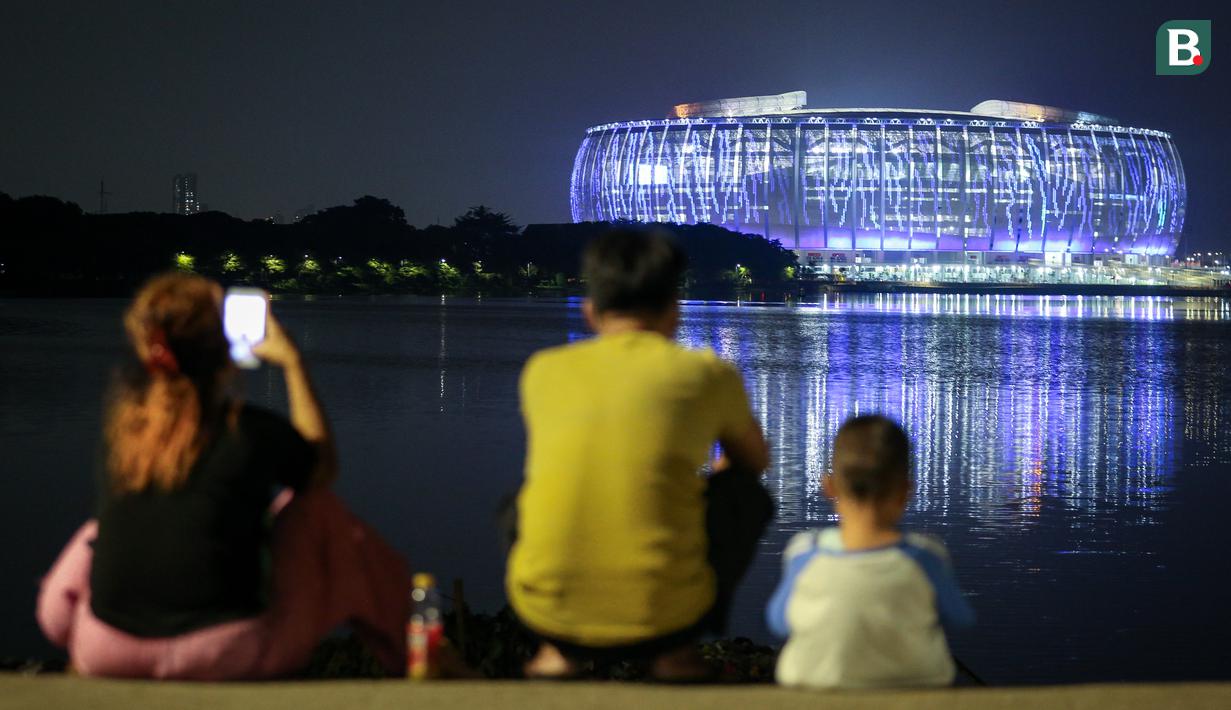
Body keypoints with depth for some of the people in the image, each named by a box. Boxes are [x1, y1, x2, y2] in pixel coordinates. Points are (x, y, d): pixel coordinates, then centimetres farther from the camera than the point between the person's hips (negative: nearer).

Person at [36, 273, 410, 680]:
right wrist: (292, 363, 21)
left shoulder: (124, 406, 0)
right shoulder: (252, 431, -8)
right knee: (314, 512, 18)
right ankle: (406, 649, 28)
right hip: (222, 656, -3)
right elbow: (322, 467, 15)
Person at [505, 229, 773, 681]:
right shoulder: (706, 373, 4)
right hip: (665, 614, -3)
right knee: (746, 492, 24)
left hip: (546, 611, 3)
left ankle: (559, 650, 22)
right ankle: (675, 652, 17)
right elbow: (756, 461, 26)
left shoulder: (543, 370, 10)